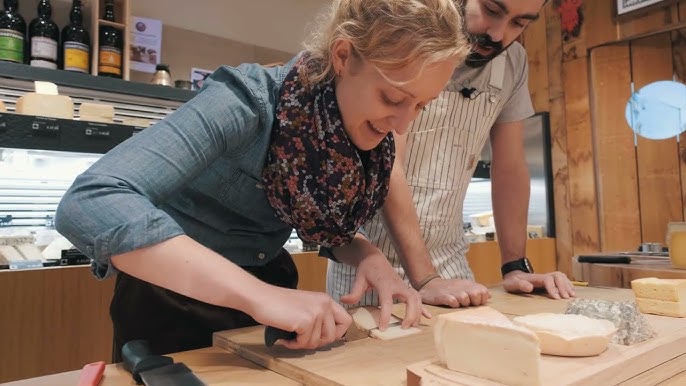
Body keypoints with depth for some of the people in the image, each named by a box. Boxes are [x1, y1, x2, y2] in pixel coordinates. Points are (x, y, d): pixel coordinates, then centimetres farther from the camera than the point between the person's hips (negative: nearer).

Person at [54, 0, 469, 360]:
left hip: (268, 286, 5)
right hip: (175, 299, -5)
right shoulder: (250, 102, -30)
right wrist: (258, 294, -43)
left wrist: (370, 256, -19)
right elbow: (89, 204, -38)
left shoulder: (365, 131, -12)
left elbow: (329, 224, 2)